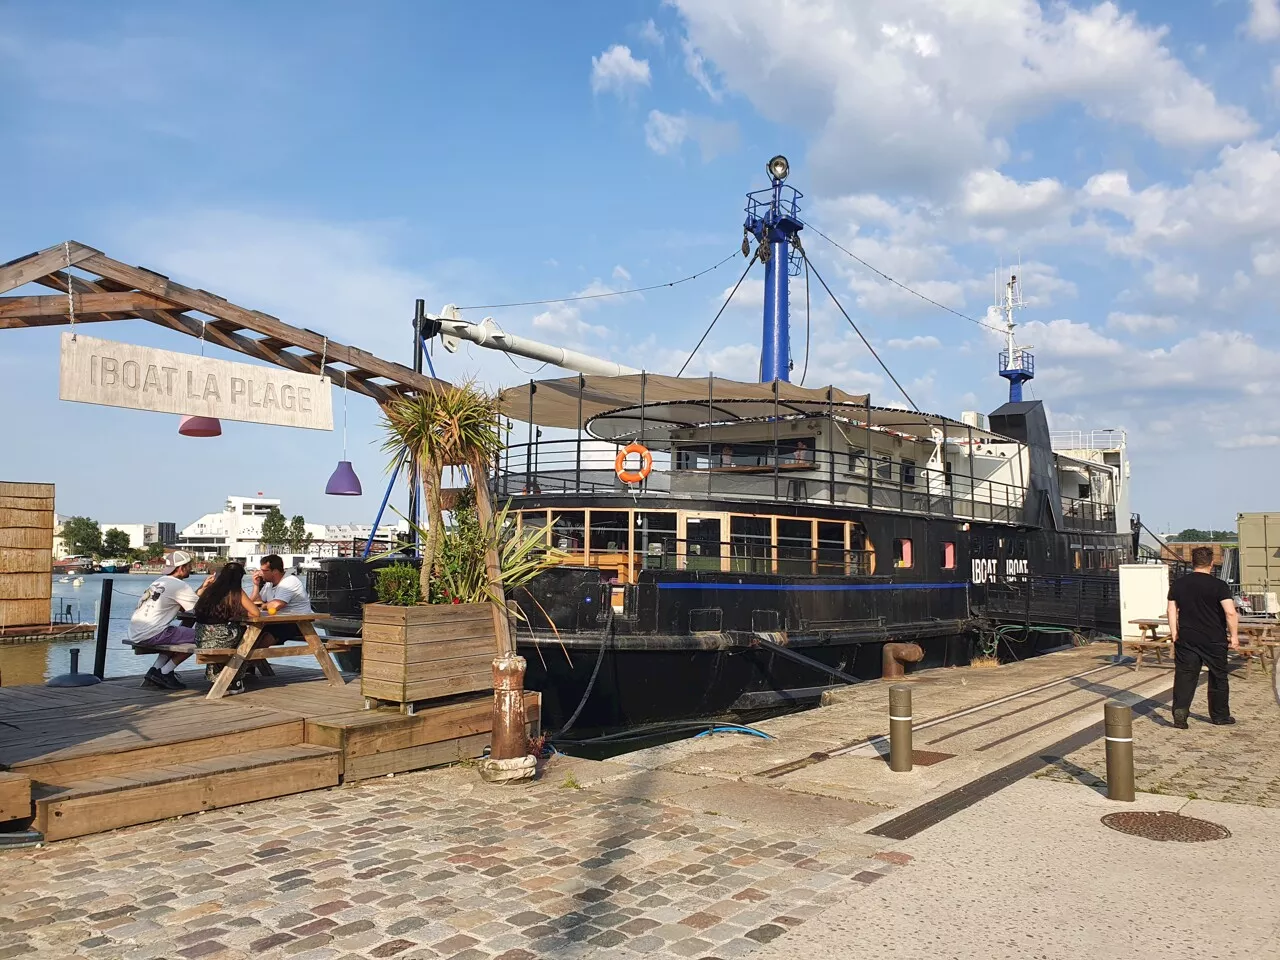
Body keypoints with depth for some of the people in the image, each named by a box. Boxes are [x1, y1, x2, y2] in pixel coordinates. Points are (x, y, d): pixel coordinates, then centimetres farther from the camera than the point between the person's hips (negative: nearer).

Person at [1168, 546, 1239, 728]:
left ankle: (1180, 709, -14)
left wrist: (1174, 632, 12)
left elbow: (1172, 610, 6)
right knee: (1218, 677, 13)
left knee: (1184, 675, 3)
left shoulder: (1178, 584, 3)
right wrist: (1234, 636, -8)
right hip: (1214, 639, -2)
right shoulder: (1219, 585, -9)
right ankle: (1220, 716, 23)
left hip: (1186, 639, 2)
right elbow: (1231, 613, -16)